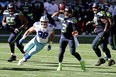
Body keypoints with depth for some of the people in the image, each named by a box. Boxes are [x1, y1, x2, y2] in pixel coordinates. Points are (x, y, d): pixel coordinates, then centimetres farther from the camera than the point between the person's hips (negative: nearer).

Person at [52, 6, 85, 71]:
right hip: (63, 37, 5)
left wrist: (75, 32, -47)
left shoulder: (72, 20, -18)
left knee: (73, 52, -9)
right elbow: (53, 16, 15)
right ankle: (60, 65, 19)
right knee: (61, 51, 4)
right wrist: (59, 12, 6)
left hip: (70, 38, -5)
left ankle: (82, 62, 11)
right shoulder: (61, 17, 0)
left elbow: (75, 29, -26)